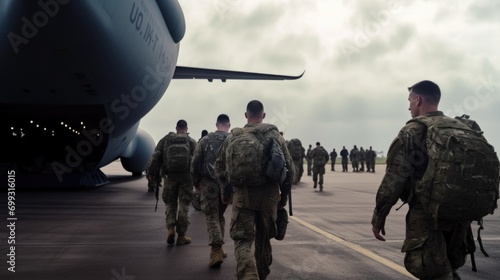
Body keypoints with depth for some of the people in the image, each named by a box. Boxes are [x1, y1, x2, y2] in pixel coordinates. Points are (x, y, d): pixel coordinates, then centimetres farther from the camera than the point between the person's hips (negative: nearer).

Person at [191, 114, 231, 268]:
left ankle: (216, 251, -10)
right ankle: (218, 248, 23)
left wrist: (196, 182, 11)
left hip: (208, 184, -1)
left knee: (212, 217, 2)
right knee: (220, 215, 19)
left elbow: (195, 163, 1)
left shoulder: (205, 140, 2)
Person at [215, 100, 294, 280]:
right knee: (263, 238, 19)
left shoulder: (233, 137, 4)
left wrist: (225, 191, 23)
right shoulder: (275, 135, 2)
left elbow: (219, 166, 10)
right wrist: (284, 194, 12)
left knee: (242, 241, 2)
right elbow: (289, 167, 2)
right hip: (269, 195, 2)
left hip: (242, 194, -1)